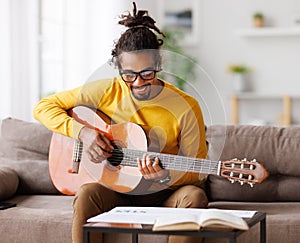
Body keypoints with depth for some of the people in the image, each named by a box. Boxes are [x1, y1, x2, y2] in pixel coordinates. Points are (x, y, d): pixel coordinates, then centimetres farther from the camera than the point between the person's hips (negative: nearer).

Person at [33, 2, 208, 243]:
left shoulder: (187, 107, -11)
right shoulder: (106, 92, -6)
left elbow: (198, 173, -6)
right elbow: (44, 107, -1)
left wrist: (166, 177, -28)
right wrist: (82, 131, -17)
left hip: (163, 195, 0)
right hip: (116, 189, 0)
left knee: (194, 196, -32)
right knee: (87, 193, -32)